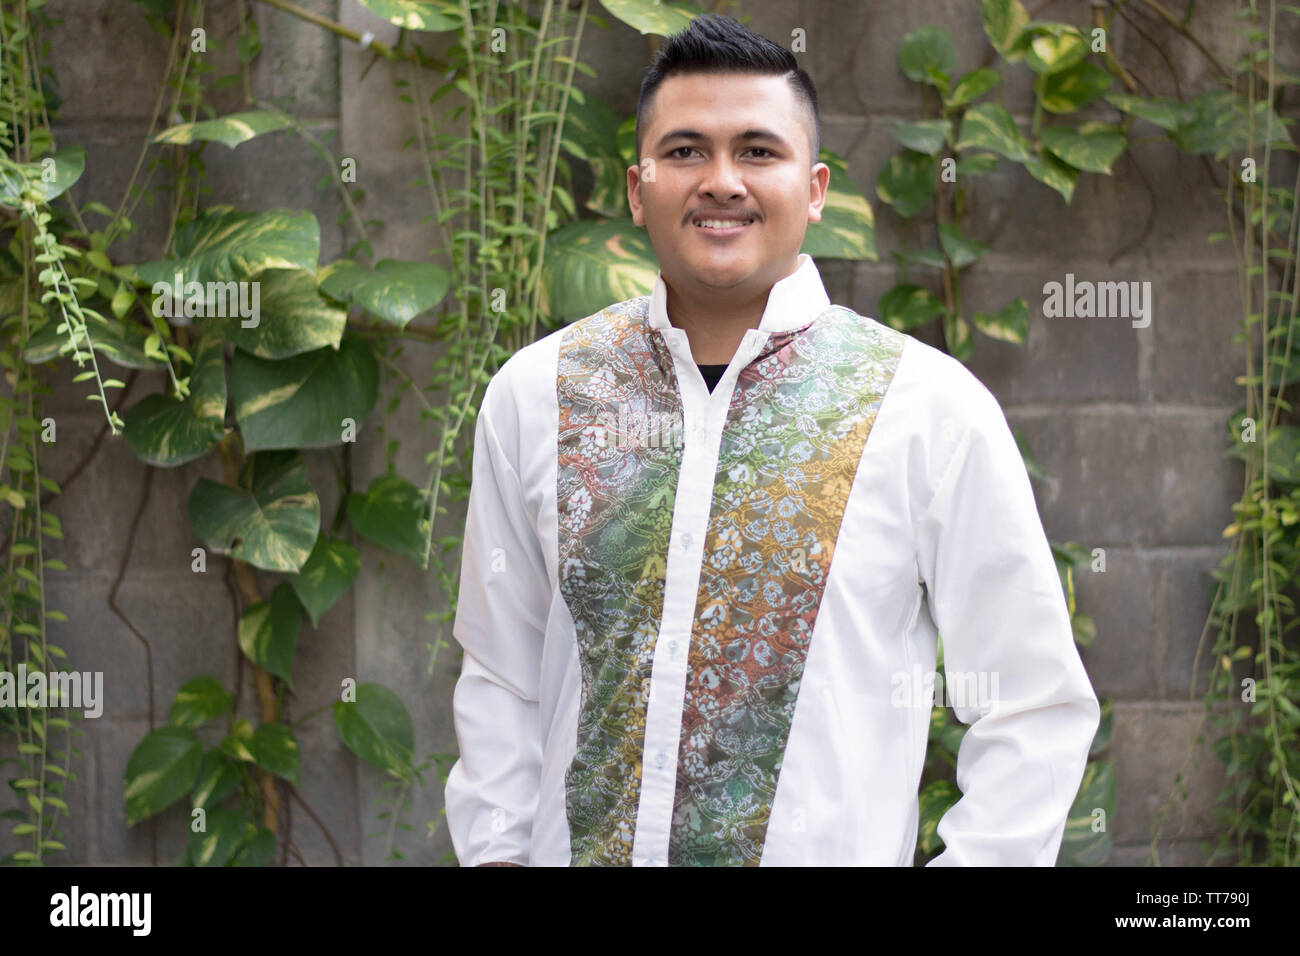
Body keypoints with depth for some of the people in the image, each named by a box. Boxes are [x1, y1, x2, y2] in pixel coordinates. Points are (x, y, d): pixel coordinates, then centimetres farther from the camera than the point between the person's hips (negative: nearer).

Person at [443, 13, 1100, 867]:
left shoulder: (934, 410, -9)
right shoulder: (533, 394, -1)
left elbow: (1034, 712, -6)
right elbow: (499, 682, 8)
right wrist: (494, 851, 0)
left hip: (824, 852, -2)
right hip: (578, 847, 2)